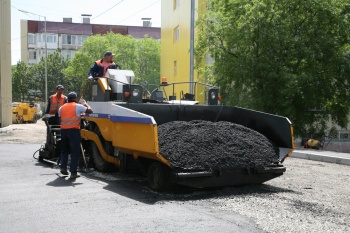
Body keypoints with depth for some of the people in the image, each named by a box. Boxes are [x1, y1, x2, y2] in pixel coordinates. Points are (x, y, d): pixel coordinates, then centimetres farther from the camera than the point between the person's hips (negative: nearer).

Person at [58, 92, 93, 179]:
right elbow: (90, 110, 0)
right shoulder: (78, 106, -2)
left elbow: (60, 120, 14)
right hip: (74, 130, -5)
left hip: (63, 130, 5)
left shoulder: (61, 108, 14)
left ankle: (63, 167, 11)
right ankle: (73, 172, -2)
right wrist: (85, 103, 15)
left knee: (64, 150, 21)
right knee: (75, 152, 0)